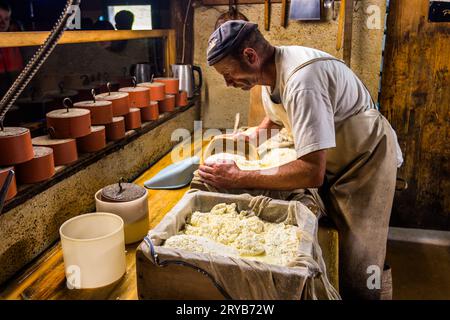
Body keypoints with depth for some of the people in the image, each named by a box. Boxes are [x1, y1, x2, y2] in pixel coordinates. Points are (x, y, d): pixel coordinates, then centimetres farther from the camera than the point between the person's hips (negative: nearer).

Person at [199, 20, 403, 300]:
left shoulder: (302, 81, -34)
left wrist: (239, 179, -30)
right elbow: (275, 117, 19)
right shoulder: (271, 72, -4)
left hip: (366, 161, -8)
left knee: (356, 275, -2)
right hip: (330, 162, 9)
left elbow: (312, 173, -37)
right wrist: (253, 137, 0)